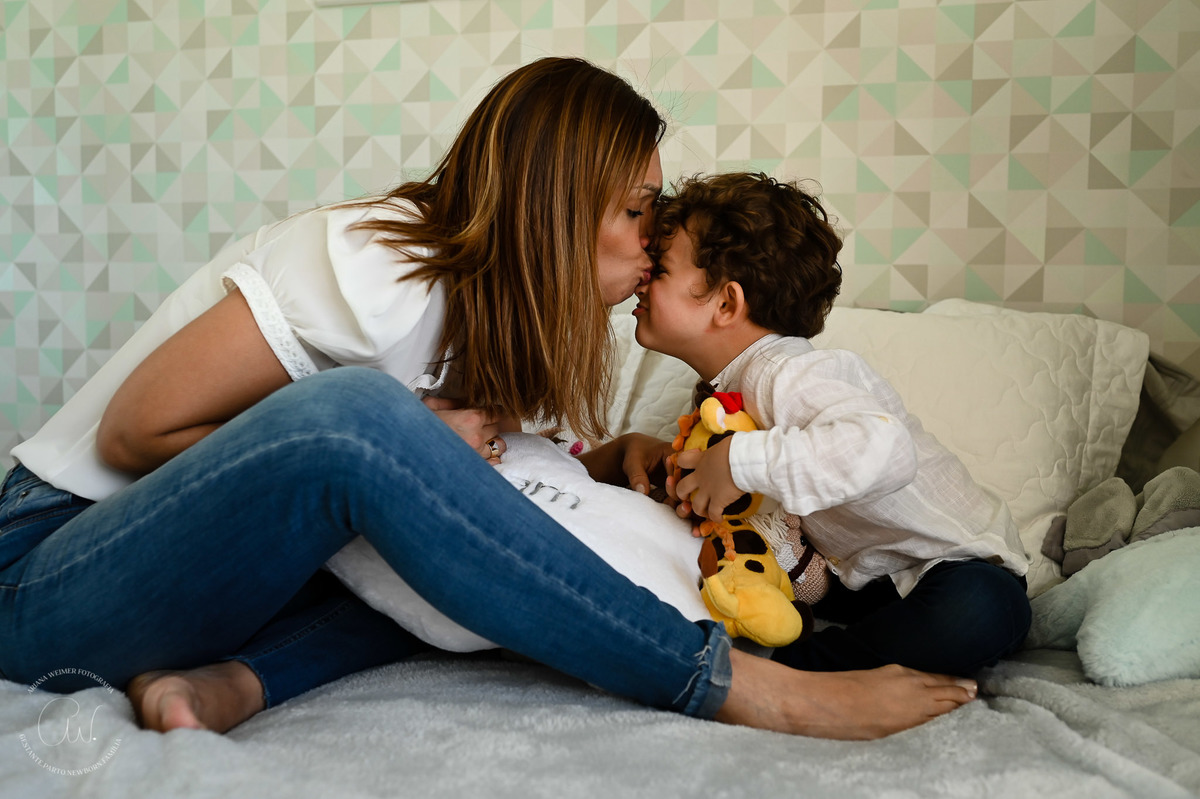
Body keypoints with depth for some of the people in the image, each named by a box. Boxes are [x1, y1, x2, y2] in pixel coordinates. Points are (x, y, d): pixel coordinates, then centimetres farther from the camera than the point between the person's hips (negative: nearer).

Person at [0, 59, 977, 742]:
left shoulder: (489, 307, 3)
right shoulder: (368, 268, -22)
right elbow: (131, 433, -19)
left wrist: (619, 459, -10)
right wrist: (401, 441, -22)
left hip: (224, 571, 8)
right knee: (354, 409, -35)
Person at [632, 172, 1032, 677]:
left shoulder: (787, 374, -27)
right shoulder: (729, 384, 3)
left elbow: (882, 447, -46)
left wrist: (741, 462, -41)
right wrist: (698, 487, -9)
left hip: (957, 563, -8)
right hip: (862, 571, 8)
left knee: (978, 612, -41)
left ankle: (796, 664, -24)